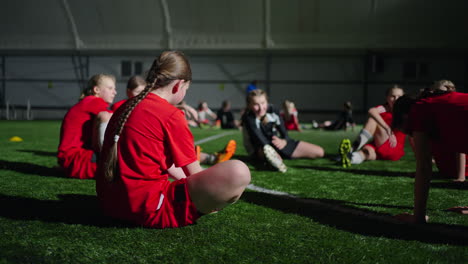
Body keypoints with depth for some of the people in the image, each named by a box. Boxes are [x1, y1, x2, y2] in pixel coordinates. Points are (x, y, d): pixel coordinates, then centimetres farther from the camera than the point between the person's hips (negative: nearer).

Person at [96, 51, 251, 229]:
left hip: (111, 202, 10)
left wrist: (184, 178, 27)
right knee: (238, 173, -19)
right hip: (148, 209, -9)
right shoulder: (171, 115, -8)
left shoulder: (124, 107, 14)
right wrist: (212, 192, 19)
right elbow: (194, 174, -1)